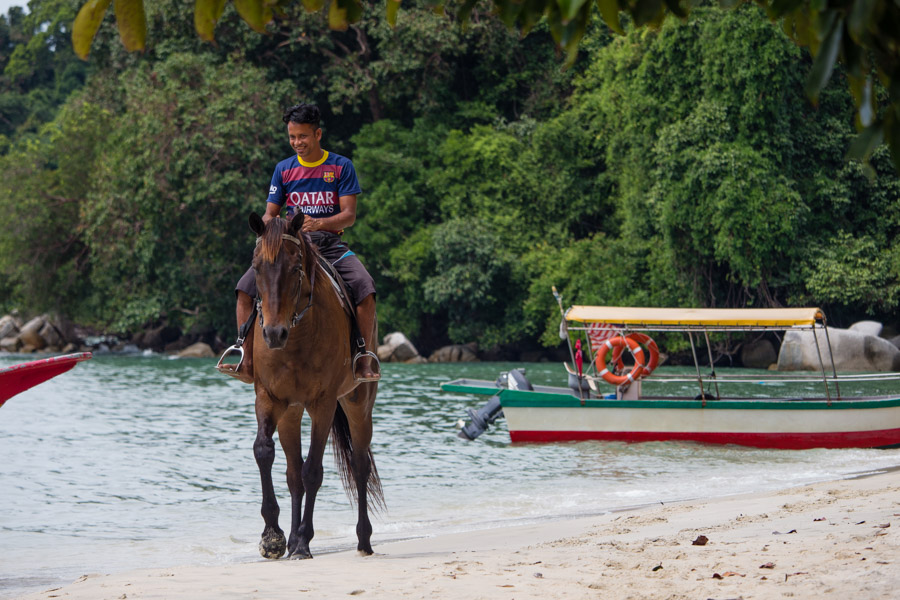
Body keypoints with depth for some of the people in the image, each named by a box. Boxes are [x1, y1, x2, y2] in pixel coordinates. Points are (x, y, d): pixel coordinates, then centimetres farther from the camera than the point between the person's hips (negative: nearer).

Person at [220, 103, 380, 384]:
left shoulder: (341, 166, 4)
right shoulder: (284, 169, 12)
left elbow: (349, 215, -4)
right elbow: (269, 213, 11)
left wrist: (319, 223, -23)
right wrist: (271, 224, -15)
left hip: (329, 244, -2)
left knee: (364, 287, -30)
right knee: (246, 288, -21)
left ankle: (365, 361, -23)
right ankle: (248, 363, -19)